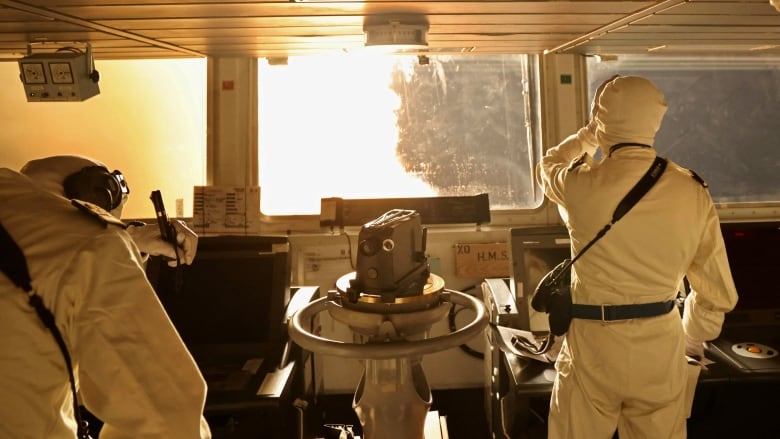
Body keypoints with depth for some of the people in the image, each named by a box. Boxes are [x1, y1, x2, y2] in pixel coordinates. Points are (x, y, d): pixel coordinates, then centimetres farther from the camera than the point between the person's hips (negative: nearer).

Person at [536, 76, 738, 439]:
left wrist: (587, 137, 27)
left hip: (594, 343, -3)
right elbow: (717, 290, 3)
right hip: (661, 346, 4)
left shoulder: (583, 185, -14)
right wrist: (693, 337, 20)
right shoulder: (693, 193, -5)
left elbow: (548, 166, 13)